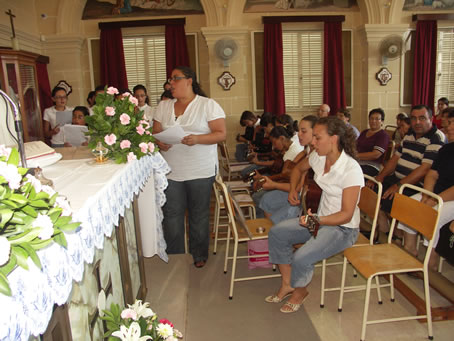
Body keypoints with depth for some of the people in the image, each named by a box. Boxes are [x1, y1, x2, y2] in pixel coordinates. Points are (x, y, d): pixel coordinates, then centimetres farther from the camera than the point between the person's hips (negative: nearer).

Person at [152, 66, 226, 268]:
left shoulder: (208, 105, -2)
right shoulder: (163, 106, 12)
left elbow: (221, 134, -7)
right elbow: (156, 132, 12)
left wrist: (197, 139, -23)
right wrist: (159, 142, -11)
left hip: (201, 171, -3)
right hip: (170, 172, 3)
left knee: (199, 215, 9)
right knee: (171, 214, 5)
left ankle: (199, 255, 27)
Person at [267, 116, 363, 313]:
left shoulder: (351, 169, -24)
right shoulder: (318, 158, -3)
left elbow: (346, 215, -24)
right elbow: (299, 168, 22)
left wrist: (318, 220, -37)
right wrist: (293, 189, 7)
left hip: (343, 228, -8)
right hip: (320, 219, 8)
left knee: (301, 258, -26)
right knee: (276, 232, -7)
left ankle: (300, 290, 10)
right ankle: (287, 285, 8)